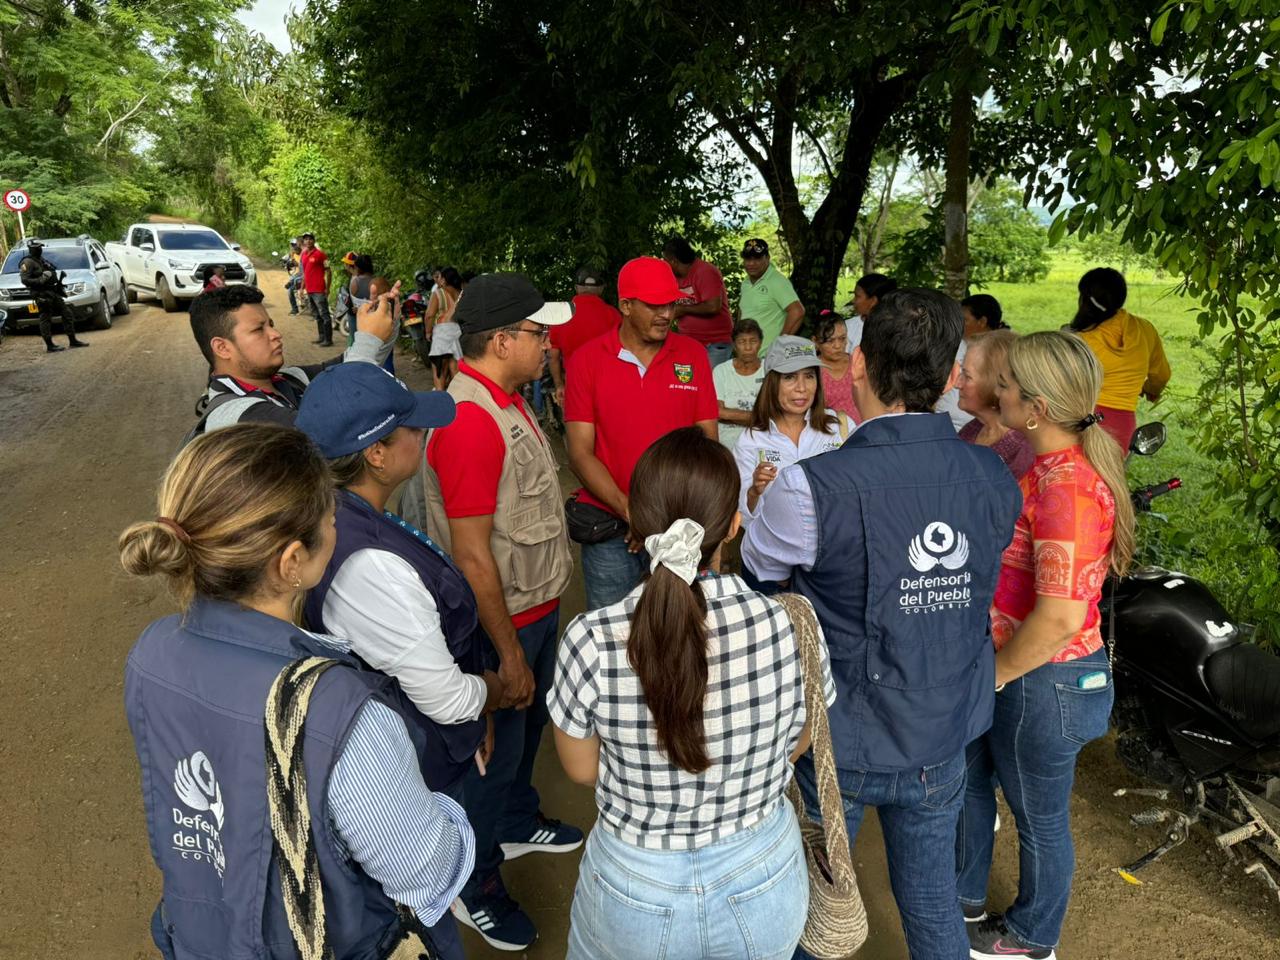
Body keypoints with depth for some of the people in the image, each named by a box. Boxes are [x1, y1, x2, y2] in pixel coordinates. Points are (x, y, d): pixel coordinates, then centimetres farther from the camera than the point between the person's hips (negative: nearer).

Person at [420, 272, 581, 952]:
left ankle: (517, 823, 53)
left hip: (538, 606, 9)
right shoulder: (469, 420, -28)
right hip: (502, 621, -9)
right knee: (494, 752, 10)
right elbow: (471, 554, -27)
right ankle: (474, 885, 34)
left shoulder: (505, 399, 4)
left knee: (527, 724, 28)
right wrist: (509, 653, -21)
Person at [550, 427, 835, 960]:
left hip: (635, 887, -1)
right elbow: (796, 745, -4)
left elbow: (582, 770, -9)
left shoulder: (590, 642, -27)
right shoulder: (792, 626, -24)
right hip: (765, 883, 1)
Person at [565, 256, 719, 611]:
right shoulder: (587, 359, -2)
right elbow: (580, 453, -5)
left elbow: (708, 439, 2)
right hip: (609, 530, -1)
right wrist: (630, 512, -16)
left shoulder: (693, 355, 2)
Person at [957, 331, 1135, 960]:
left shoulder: (1067, 485, -28)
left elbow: (1061, 615, -31)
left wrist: (995, 672, -18)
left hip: (1044, 679, -9)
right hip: (1008, 665, 9)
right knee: (969, 777, 25)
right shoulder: (1049, 466, 3)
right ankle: (965, 900, 49)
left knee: (1039, 816, 15)